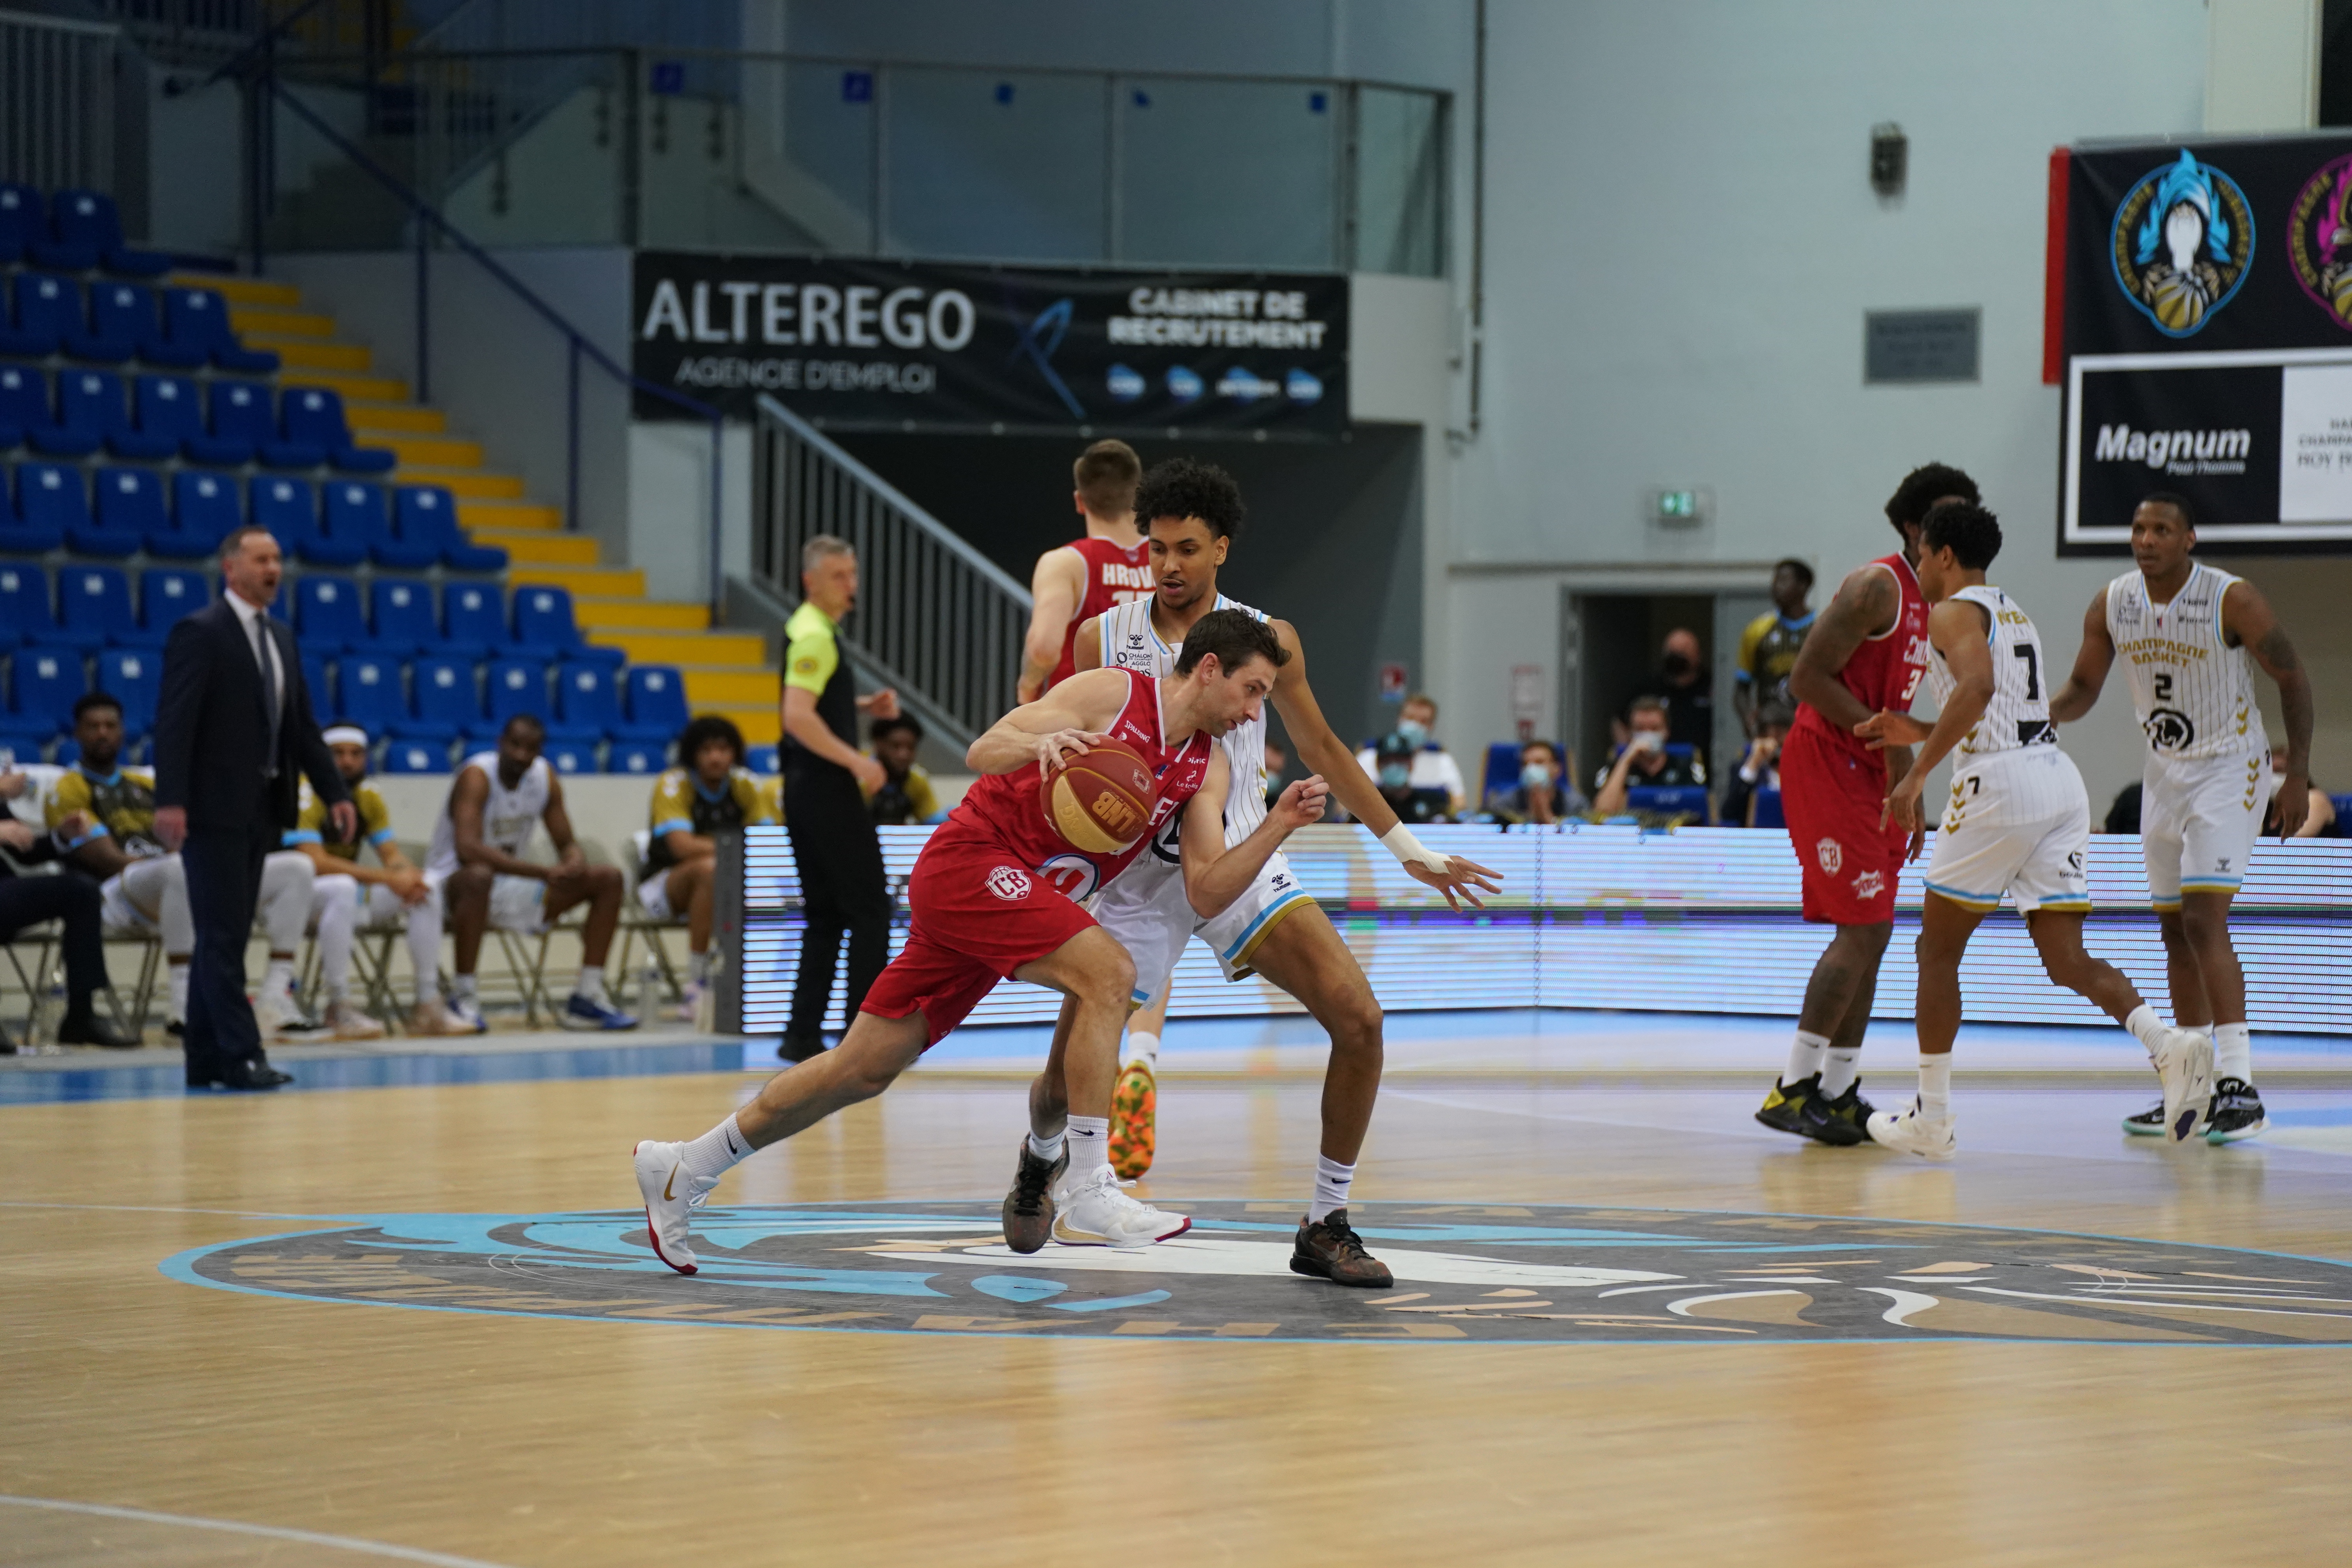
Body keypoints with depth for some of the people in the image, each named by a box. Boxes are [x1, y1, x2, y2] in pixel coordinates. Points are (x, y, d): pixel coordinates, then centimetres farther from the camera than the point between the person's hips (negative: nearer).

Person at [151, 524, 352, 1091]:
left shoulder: (281, 637, 15)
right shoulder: (199, 633, -9)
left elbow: (302, 725, 16)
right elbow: (174, 722, -15)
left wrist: (334, 792, 8)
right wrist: (170, 801, -23)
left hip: (262, 807, 8)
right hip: (214, 808, -8)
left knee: (225, 936, 10)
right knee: (223, 936, -7)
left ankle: (205, 1059, 13)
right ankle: (240, 1055, -9)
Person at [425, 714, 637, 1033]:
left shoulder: (544, 777, 0)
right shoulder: (476, 777, -21)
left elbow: (567, 845, 7)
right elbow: (467, 850, -35)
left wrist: (575, 863, -20)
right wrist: (543, 872, -38)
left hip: (511, 887, 8)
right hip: (451, 885, -7)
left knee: (608, 880, 0)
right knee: (479, 876, -44)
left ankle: (587, 997, -2)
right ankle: (464, 998, -34)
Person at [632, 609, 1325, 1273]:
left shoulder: (1209, 769, 8)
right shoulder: (1111, 693, -10)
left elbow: (1207, 892, -1)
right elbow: (983, 752, -15)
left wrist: (1277, 826, -13)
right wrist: (1037, 743, -36)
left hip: (1018, 905, 8)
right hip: (972, 860, -8)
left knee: (863, 1070, 7)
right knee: (1107, 972, -26)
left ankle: (686, 1169, 18)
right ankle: (1087, 1194, -25)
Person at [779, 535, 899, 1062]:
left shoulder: (815, 630, 16)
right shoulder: (814, 636, -14)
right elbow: (798, 717, -25)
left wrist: (866, 706, 13)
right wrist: (856, 761, -24)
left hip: (810, 788, 10)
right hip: (826, 788, -10)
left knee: (826, 915, 10)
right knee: (870, 908, -5)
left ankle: (803, 1034, 9)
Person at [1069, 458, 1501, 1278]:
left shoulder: (1268, 641, -2)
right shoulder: (1103, 639, -4)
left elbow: (1321, 749, 11)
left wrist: (1408, 849, 12)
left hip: (1238, 861, 1)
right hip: (1136, 872, -1)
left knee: (1359, 1019, -17)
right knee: (1065, 1078, -4)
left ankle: (1325, 1227, -3)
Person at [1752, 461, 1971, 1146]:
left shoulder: (1936, 602, 14)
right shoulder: (1877, 588, -15)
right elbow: (1807, 678, -19)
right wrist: (1886, 738, -23)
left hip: (1871, 771, 10)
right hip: (1825, 763, -10)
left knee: (1870, 935, 9)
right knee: (1864, 929, -14)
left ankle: (1839, 1092, 14)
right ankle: (1793, 1088, -11)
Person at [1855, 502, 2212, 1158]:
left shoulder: (1953, 613, -2)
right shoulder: (2014, 614, 26)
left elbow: (1977, 687, -22)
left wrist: (1917, 772, -23)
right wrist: (1918, 732, 32)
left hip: (2001, 784, -8)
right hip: (2060, 779, 8)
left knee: (1938, 950, 7)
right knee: (2066, 959, 1)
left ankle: (1930, 1117, 11)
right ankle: (2167, 1043, -24)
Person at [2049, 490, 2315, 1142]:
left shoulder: (2234, 601, -18)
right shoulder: (2111, 605, -3)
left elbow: (2292, 679, -9)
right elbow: (2083, 689, 8)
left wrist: (2299, 776, -11)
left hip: (2229, 771, -6)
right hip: (2164, 772, 6)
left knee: (2203, 921, -20)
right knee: (2175, 932, 10)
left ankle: (2240, 1088, -21)